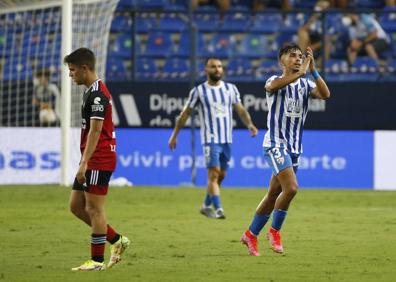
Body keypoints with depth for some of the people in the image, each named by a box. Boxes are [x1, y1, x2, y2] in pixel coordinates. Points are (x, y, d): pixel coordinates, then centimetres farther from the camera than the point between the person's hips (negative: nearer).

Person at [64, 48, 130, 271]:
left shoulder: (97, 94, -16)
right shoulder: (91, 92, 17)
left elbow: (95, 131, -22)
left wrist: (84, 163, -26)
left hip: (99, 160, -10)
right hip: (93, 161, 10)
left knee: (94, 208, -6)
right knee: (76, 205, 11)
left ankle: (97, 260, 0)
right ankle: (117, 240, 17)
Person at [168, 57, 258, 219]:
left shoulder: (231, 89, 8)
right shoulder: (199, 91, -1)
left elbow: (240, 110, 7)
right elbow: (185, 113, 4)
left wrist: (249, 124, -11)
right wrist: (174, 135, 4)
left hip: (227, 139, 4)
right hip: (210, 139, -4)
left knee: (221, 175, 10)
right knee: (213, 174, -15)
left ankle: (206, 206, 25)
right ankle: (218, 209, -20)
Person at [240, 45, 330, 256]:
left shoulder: (305, 84, 8)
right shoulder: (275, 81, -6)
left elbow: (325, 94, -11)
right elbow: (272, 86, -32)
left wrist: (313, 70, -20)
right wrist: (300, 73, -37)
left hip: (294, 147, 6)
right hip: (276, 143, -6)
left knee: (274, 193, 10)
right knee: (291, 187, -21)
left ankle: (251, 234, 23)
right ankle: (274, 230, -3)